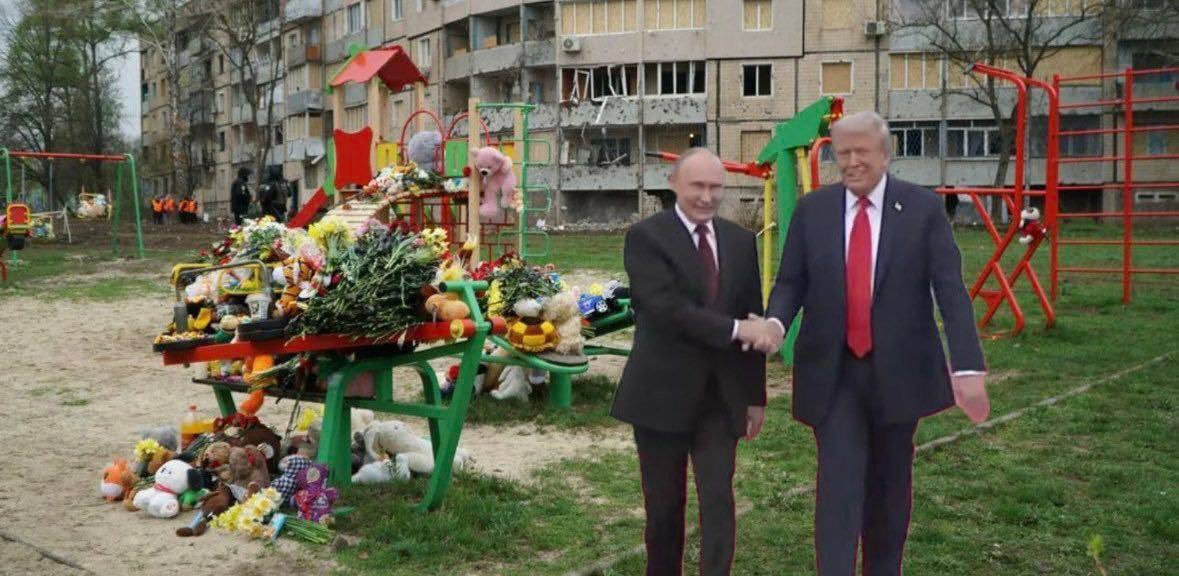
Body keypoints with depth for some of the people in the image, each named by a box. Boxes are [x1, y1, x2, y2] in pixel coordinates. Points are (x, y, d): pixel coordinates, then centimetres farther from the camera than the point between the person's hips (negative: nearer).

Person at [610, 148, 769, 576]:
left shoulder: (741, 241, 9)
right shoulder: (645, 237, -7)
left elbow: (752, 319, 11)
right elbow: (666, 308, -19)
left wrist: (756, 395, 10)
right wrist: (733, 330, -20)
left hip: (721, 397, 3)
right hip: (663, 393, -3)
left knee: (719, 504, -2)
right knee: (664, 505, 11)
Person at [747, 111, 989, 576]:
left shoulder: (923, 208, -3)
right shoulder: (811, 210, 2)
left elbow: (950, 289, -9)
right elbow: (791, 281, 4)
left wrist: (968, 367, -18)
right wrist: (776, 321, -19)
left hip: (898, 369, 0)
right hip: (833, 372, 0)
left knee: (890, 483, 14)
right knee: (838, 483, -5)